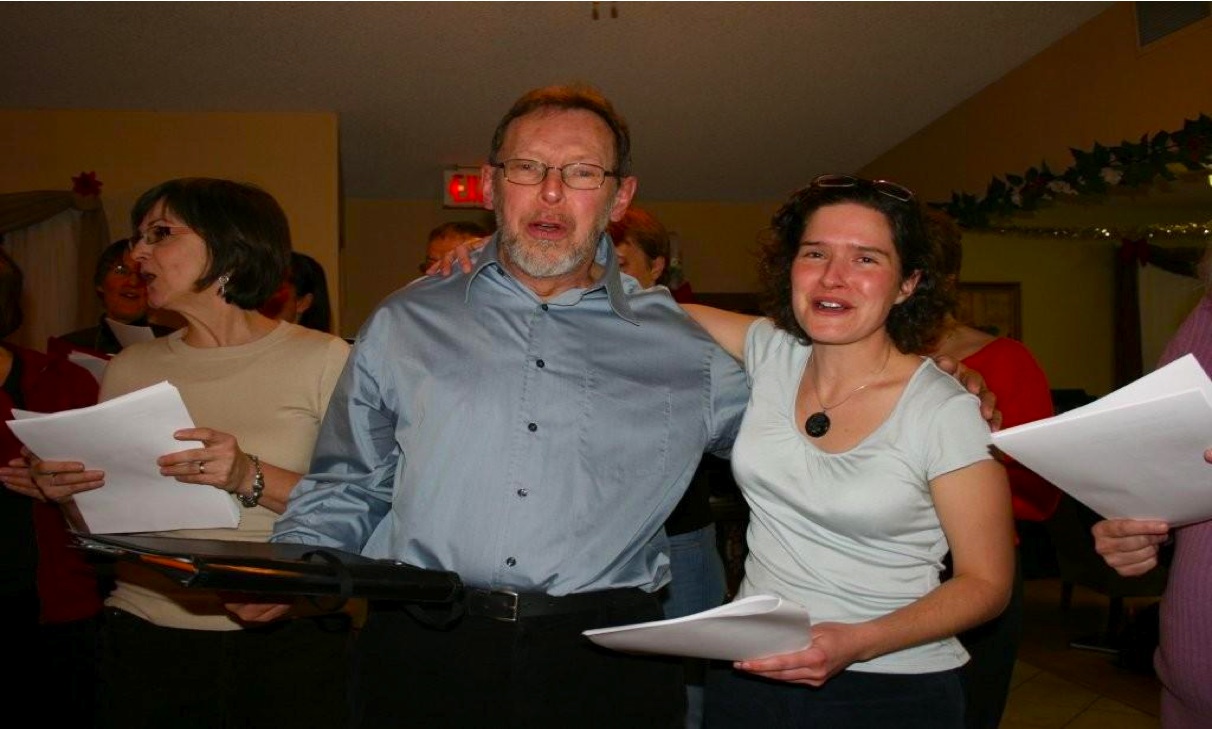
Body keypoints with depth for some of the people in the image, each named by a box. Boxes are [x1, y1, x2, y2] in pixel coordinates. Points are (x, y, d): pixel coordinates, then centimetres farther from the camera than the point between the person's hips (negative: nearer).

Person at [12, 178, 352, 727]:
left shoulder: (320, 359, -4)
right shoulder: (130, 369, 9)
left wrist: (249, 478, -23)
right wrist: (66, 493, -4)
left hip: (284, 642, -3)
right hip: (145, 642, 4)